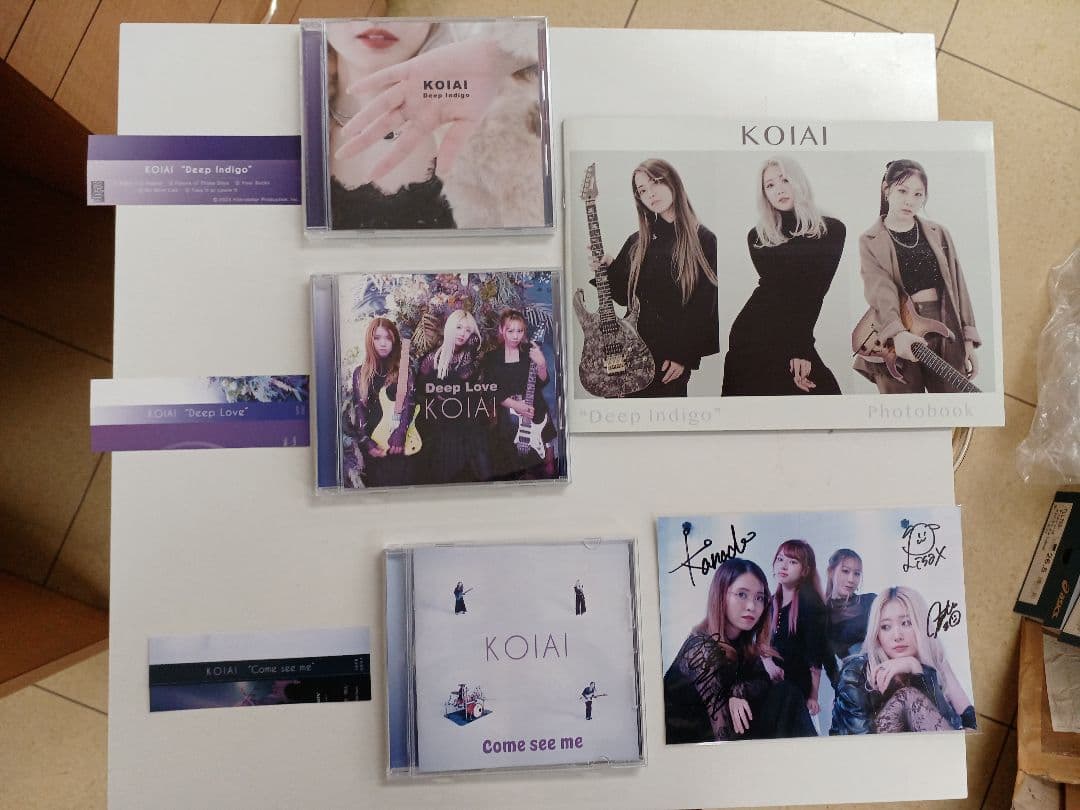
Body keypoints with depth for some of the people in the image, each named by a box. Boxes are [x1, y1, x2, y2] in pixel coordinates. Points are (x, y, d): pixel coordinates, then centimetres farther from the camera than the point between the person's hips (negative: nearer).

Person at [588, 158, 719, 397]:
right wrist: (608, 271, -5)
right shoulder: (637, 243, 7)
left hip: (676, 354, -4)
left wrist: (684, 356, -13)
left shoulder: (702, 240, -6)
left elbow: (704, 305, -8)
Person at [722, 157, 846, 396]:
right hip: (754, 337, 0)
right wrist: (796, 350, -16)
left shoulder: (832, 230, 3)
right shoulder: (757, 237, 4)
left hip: (801, 338, 0)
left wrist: (802, 348, -15)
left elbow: (815, 292, -6)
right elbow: (776, 293, -6)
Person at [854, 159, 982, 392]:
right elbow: (880, 292, -15)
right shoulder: (869, 242, 1)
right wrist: (898, 333, -33)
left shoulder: (939, 234, 12)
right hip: (895, 341, -3)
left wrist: (968, 342, 6)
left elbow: (958, 287, 11)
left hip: (945, 333, 3)